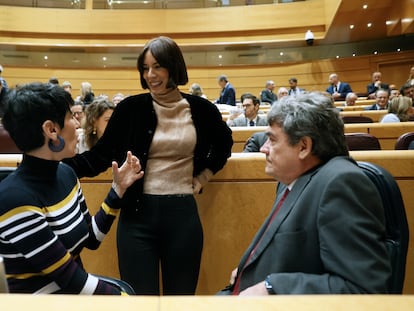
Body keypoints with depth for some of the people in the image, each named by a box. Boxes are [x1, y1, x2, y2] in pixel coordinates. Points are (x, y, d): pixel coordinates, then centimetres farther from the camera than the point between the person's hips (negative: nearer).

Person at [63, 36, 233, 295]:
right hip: (138, 214, 0)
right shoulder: (131, 108, -2)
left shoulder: (201, 109, 1)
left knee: (181, 294, 15)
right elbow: (101, 155, -3)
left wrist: (203, 177, 8)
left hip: (183, 214, 1)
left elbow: (224, 144, 19)